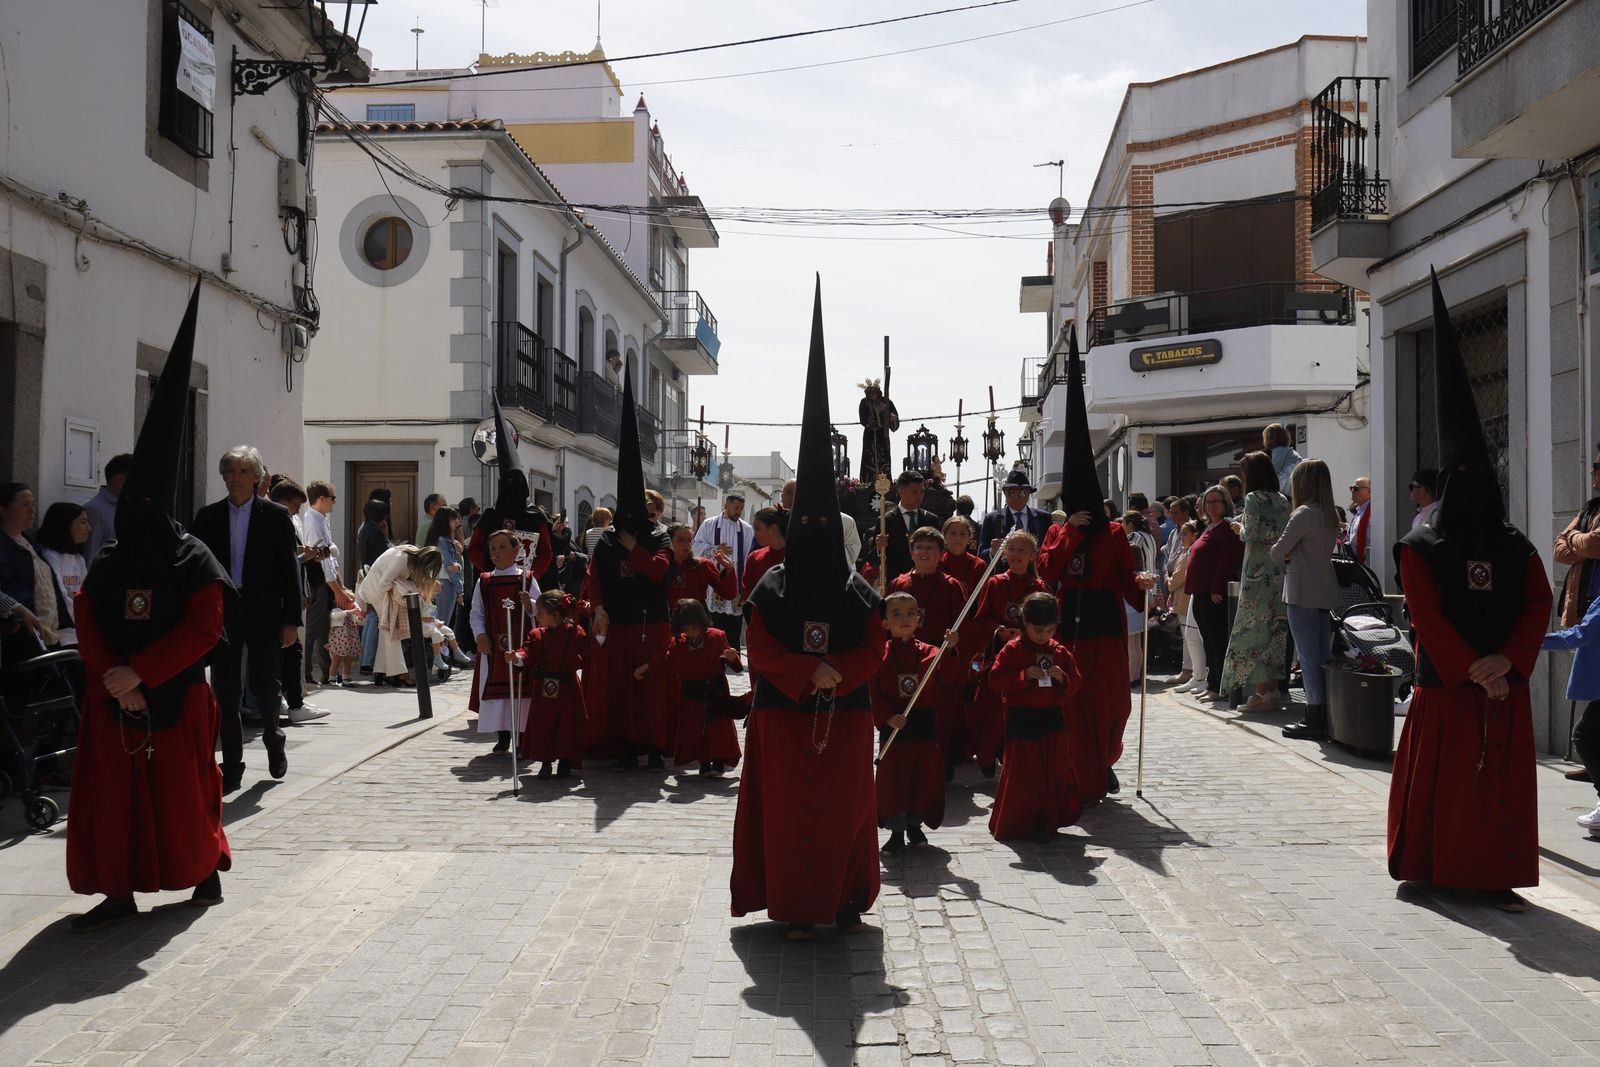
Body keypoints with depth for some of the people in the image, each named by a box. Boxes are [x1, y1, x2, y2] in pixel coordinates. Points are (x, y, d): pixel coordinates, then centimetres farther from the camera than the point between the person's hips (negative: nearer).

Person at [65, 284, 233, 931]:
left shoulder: (195, 562, -6)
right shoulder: (107, 565, 8)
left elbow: (202, 629, -13)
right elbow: (89, 628, 5)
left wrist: (139, 674, -18)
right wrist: (114, 678, -11)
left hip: (176, 698, -4)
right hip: (114, 701, 4)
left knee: (184, 790, 5)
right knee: (111, 793, 2)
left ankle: (206, 870, 24)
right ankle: (118, 892, 9)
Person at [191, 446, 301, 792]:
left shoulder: (276, 516, 1)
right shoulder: (207, 517, 7)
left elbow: (290, 571, 0)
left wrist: (291, 619, -5)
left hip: (263, 612, -2)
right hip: (222, 611, 2)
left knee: (264, 684, 2)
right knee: (226, 691, 3)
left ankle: (272, 737, 33)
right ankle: (232, 768, 10)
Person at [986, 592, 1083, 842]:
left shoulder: (1060, 651, 5)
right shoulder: (1012, 649, -5)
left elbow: (1074, 685, 11)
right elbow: (996, 679, -10)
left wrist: (1063, 678, -11)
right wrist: (1025, 675, -20)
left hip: (1052, 719, 3)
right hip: (1021, 720, -3)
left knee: (1055, 771, 3)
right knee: (1020, 773, 2)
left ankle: (1047, 822, 12)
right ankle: (1014, 824, 14)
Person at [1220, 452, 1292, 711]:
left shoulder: (1253, 499, -8)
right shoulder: (1282, 500, 11)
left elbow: (1251, 534, -14)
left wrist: (1240, 531, 6)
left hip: (1258, 572, -7)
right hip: (1279, 571, 7)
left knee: (1253, 630, -3)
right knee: (1274, 629, 10)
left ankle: (1263, 693, -5)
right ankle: (1272, 689, 13)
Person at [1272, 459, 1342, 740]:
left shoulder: (1304, 513, -12)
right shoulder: (1330, 517, 13)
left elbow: (1278, 552, -11)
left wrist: (1284, 554, 10)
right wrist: (1292, 554, 4)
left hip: (1303, 594, -8)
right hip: (1326, 592, 8)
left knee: (1309, 657, -5)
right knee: (1324, 656, 10)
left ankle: (1314, 720, -3)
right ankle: (1326, 716, 14)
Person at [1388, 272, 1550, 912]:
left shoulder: (1517, 550, 7)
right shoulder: (1419, 549, -3)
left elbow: (1539, 607, 1)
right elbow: (1426, 615, -10)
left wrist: (1506, 662, -13)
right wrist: (1472, 668, -17)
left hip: (1503, 686, 3)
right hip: (1445, 687, -3)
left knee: (1502, 779, 4)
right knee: (1441, 777, 1)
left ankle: (1494, 875, 9)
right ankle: (1430, 867, 11)